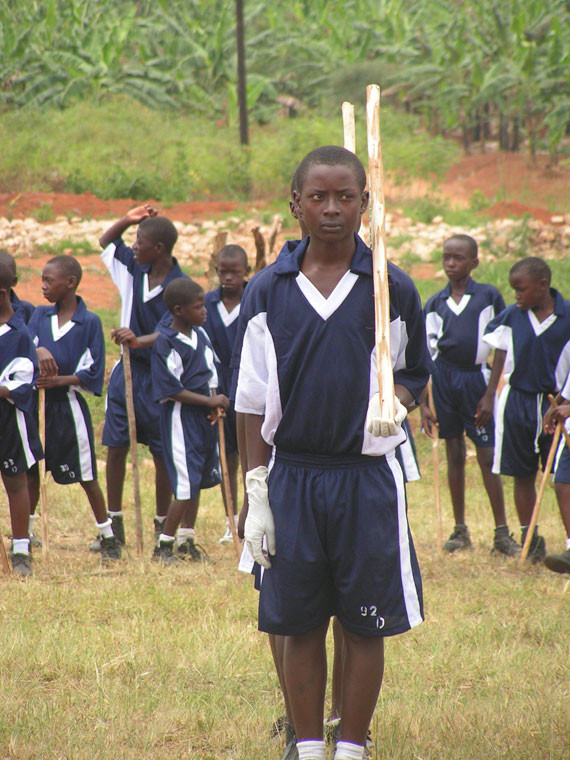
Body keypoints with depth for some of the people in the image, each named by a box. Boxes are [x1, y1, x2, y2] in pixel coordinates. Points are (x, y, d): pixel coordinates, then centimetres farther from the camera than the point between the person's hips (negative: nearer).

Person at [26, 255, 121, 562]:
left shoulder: (89, 322, -6)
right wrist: (39, 351, -26)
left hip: (69, 406, -4)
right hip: (37, 404, 4)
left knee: (86, 476, 3)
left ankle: (108, 537, 15)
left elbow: (92, 374, -8)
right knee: (30, 473, 6)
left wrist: (58, 380, -19)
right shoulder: (40, 315, 7)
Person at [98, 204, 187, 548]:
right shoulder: (135, 268, 3)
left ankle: (163, 524, 16)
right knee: (116, 446, 5)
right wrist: (127, 221, 3)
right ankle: (114, 524, 13)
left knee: (162, 453, 4)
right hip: (127, 369, 6)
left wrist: (139, 341, -41)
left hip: (159, 376, -6)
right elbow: (106, 243, 20)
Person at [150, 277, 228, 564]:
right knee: (186, 486, -9)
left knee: (199, 481, 12)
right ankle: (163, 546, 2)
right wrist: (210, 401, -16)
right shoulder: (166, 344, -15)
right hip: (180, 419, -8)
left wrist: (214, 406, 0)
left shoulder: (201, 335, 9)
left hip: (204, 416, 8)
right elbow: (172, 391, -17)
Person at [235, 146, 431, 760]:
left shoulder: (393, 289, 0)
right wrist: (256, 494, 0)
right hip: (292, 475, 1)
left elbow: (413, 371, 12)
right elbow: (252, 402, 5)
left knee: (365, 626, 3)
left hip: (367, 478, -1)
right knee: (299, 625, 5)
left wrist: (395, 403, -12)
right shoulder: (268, 292, 3)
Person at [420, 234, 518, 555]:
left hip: (476, 377, -3)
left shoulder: (489, 297, 0)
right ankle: (460, 530, 14)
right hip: (443, 378, 3)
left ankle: (502, 532, 1)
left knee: (488, 457, -4)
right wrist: (423, 403, 4)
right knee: (454, 454, 7)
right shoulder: (435, 303, 8)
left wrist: (490, 395, -6)